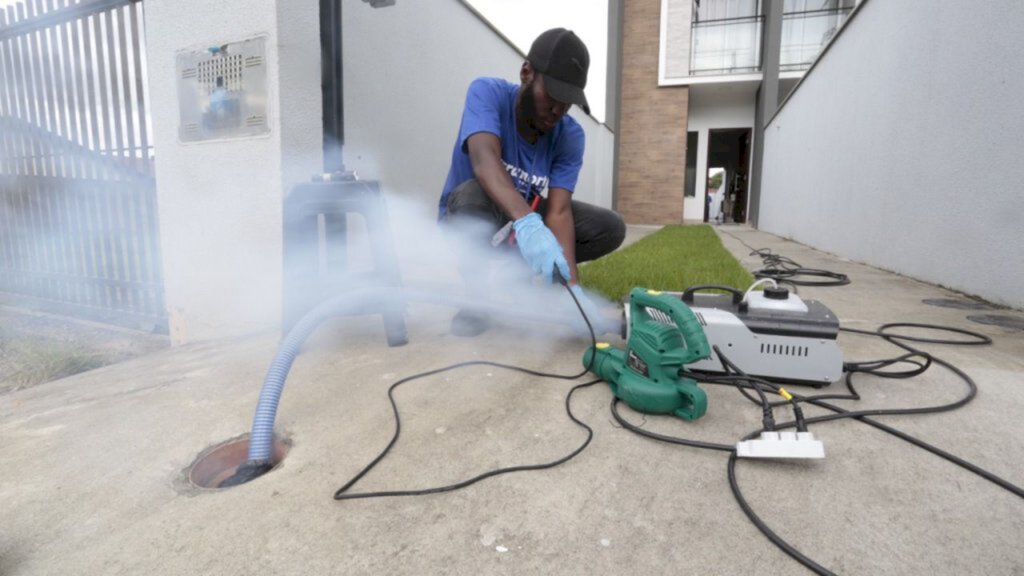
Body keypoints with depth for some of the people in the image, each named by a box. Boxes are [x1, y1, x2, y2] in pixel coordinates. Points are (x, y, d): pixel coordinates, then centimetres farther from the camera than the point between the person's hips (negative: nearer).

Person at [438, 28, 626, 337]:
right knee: (473, 193, -37)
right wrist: (526, 221, -60)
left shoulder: (570, 135, -14)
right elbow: (484, 160, -41)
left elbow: (559, 211, -25)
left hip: (528, 223, 4)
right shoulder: (487, 93, -21)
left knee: (611, 228, -12)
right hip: (470, 225, -3)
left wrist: (573, 288, -40)